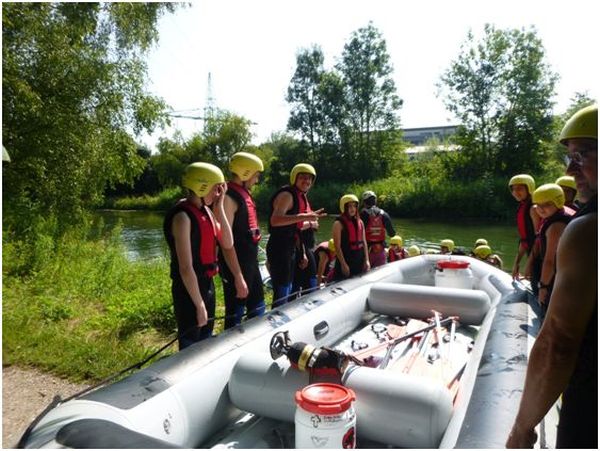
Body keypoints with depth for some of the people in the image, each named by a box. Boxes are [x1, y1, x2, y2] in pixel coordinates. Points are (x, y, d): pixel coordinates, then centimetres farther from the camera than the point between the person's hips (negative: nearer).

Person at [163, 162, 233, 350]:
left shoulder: (206, 211, 6)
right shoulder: (183, 216, -20)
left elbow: (227, 244, 2)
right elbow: (185, 267, -21)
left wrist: (219, 209, -5)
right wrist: (199, 305, -18)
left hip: (208, 285, 8)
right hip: (189, 290, -8)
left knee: (205, 343, 22)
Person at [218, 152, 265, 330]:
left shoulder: (244, 194, 12)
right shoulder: (228, 197, -18)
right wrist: (238, 277, -23)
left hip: (251, 262, 10)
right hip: (236, 265, -10)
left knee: (257, 308, 20)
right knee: (235, 314, 3)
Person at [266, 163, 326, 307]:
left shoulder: (301, 197, 17)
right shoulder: (287, 195, -13)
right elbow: (275, 220, -32)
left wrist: (303, 253, 23)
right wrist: (304, 216, -38)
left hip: (290, 249, 10)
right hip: (279, 249, -10)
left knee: (288, 292, 18)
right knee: (281, 294, -7)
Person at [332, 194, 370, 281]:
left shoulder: (360, 222, 11)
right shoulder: (339, 223, -8)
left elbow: (364, 242, 12)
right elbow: (337, 246, -13)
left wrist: (366, 260, 5)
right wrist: (343, 264, -17)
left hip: (360, 261, 6)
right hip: (346, 260, -6)